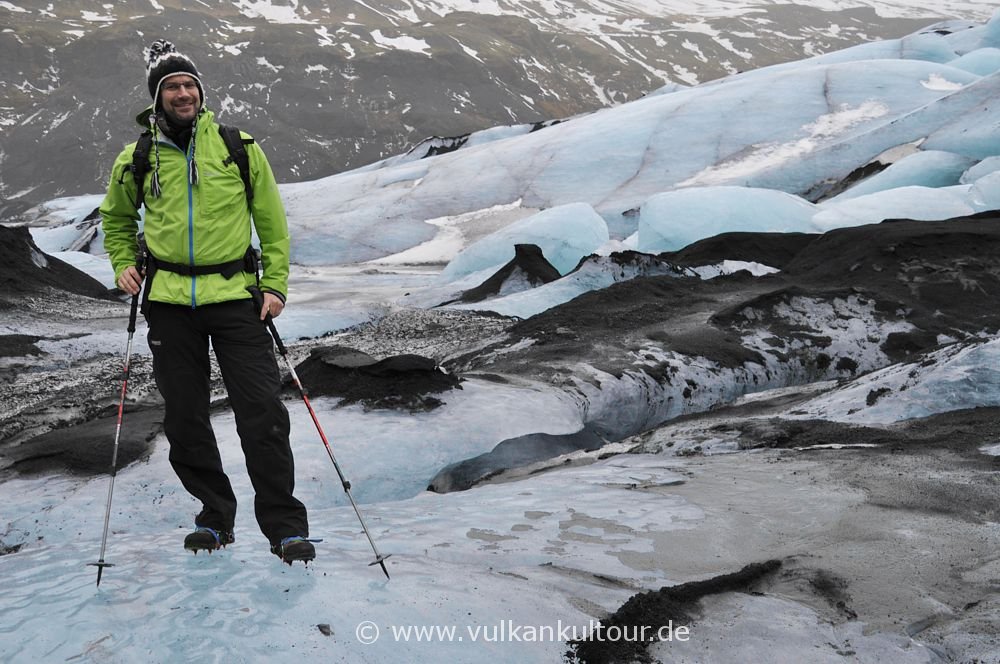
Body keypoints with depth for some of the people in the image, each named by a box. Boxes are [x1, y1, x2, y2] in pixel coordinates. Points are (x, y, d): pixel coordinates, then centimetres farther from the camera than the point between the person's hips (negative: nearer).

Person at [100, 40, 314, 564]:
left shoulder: (239, 148, 0)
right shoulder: (137, 160, 4)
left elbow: (272, 222, 7)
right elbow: (115, 218, 23)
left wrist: (276, 284, -1)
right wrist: (124, 264, 6)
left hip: (236, 296, -2)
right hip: (170, 302, 2)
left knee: (262, 412, -8)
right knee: (185, 421, 7)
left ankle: (285, 525, -1)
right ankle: (215, 517, 23)